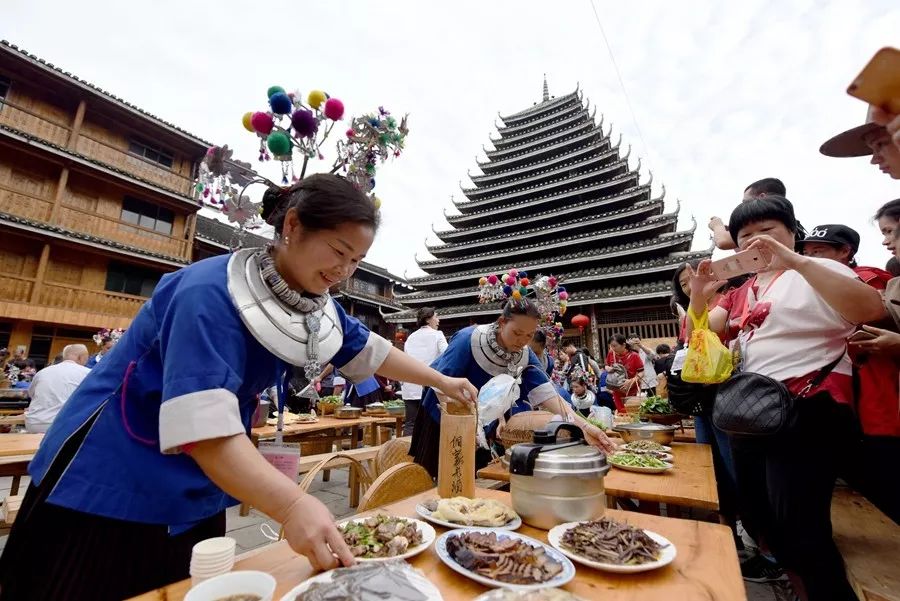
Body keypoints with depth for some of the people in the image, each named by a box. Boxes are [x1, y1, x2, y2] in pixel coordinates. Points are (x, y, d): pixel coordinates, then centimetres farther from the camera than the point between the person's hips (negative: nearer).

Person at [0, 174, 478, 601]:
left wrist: (441, 381, 4)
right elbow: (203, 428, -38)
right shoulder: (211, 295, -30)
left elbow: (367, 350, 4)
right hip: (111, 493, -6)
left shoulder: (314, 301, -5)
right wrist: (292, 505, -48)